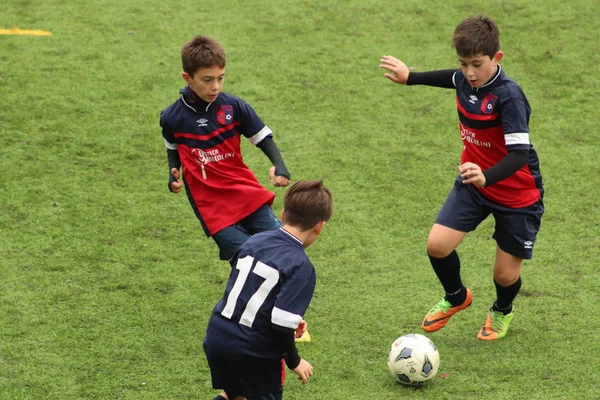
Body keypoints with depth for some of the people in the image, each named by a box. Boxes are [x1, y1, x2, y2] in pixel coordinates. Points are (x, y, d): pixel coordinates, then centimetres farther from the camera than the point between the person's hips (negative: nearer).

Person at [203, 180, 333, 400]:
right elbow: (283, 326, -21)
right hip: (253, 353, -6)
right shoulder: (301, 267, -18)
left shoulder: (255, 241, 2)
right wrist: (294, 361, -4)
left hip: (217, 335, 6)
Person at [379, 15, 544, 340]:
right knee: (437, 244, -9)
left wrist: (486, 178, -53)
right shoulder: (465, 81, -10)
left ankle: (502, 311, 43)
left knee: (506, 274, 5)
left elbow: (519, 154, -37)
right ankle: (456, 298, 24)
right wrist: (410, 77, 25)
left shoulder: (509, 97, -31)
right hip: (473, 183, 6)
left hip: (517, 194, -6)